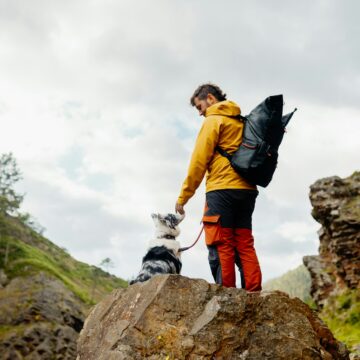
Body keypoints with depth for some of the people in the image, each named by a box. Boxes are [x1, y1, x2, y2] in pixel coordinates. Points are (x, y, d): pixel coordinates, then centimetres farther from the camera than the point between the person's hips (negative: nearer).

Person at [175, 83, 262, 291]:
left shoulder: (213, 120, -1)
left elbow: (199, 161, -7)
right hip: (247, 190, 7)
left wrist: (184, 196, -4)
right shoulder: (241, 121, 22)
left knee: (221, 246, -6)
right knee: (245, 245, 7)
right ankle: (254, 294, 2)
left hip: (222, 189, -7)